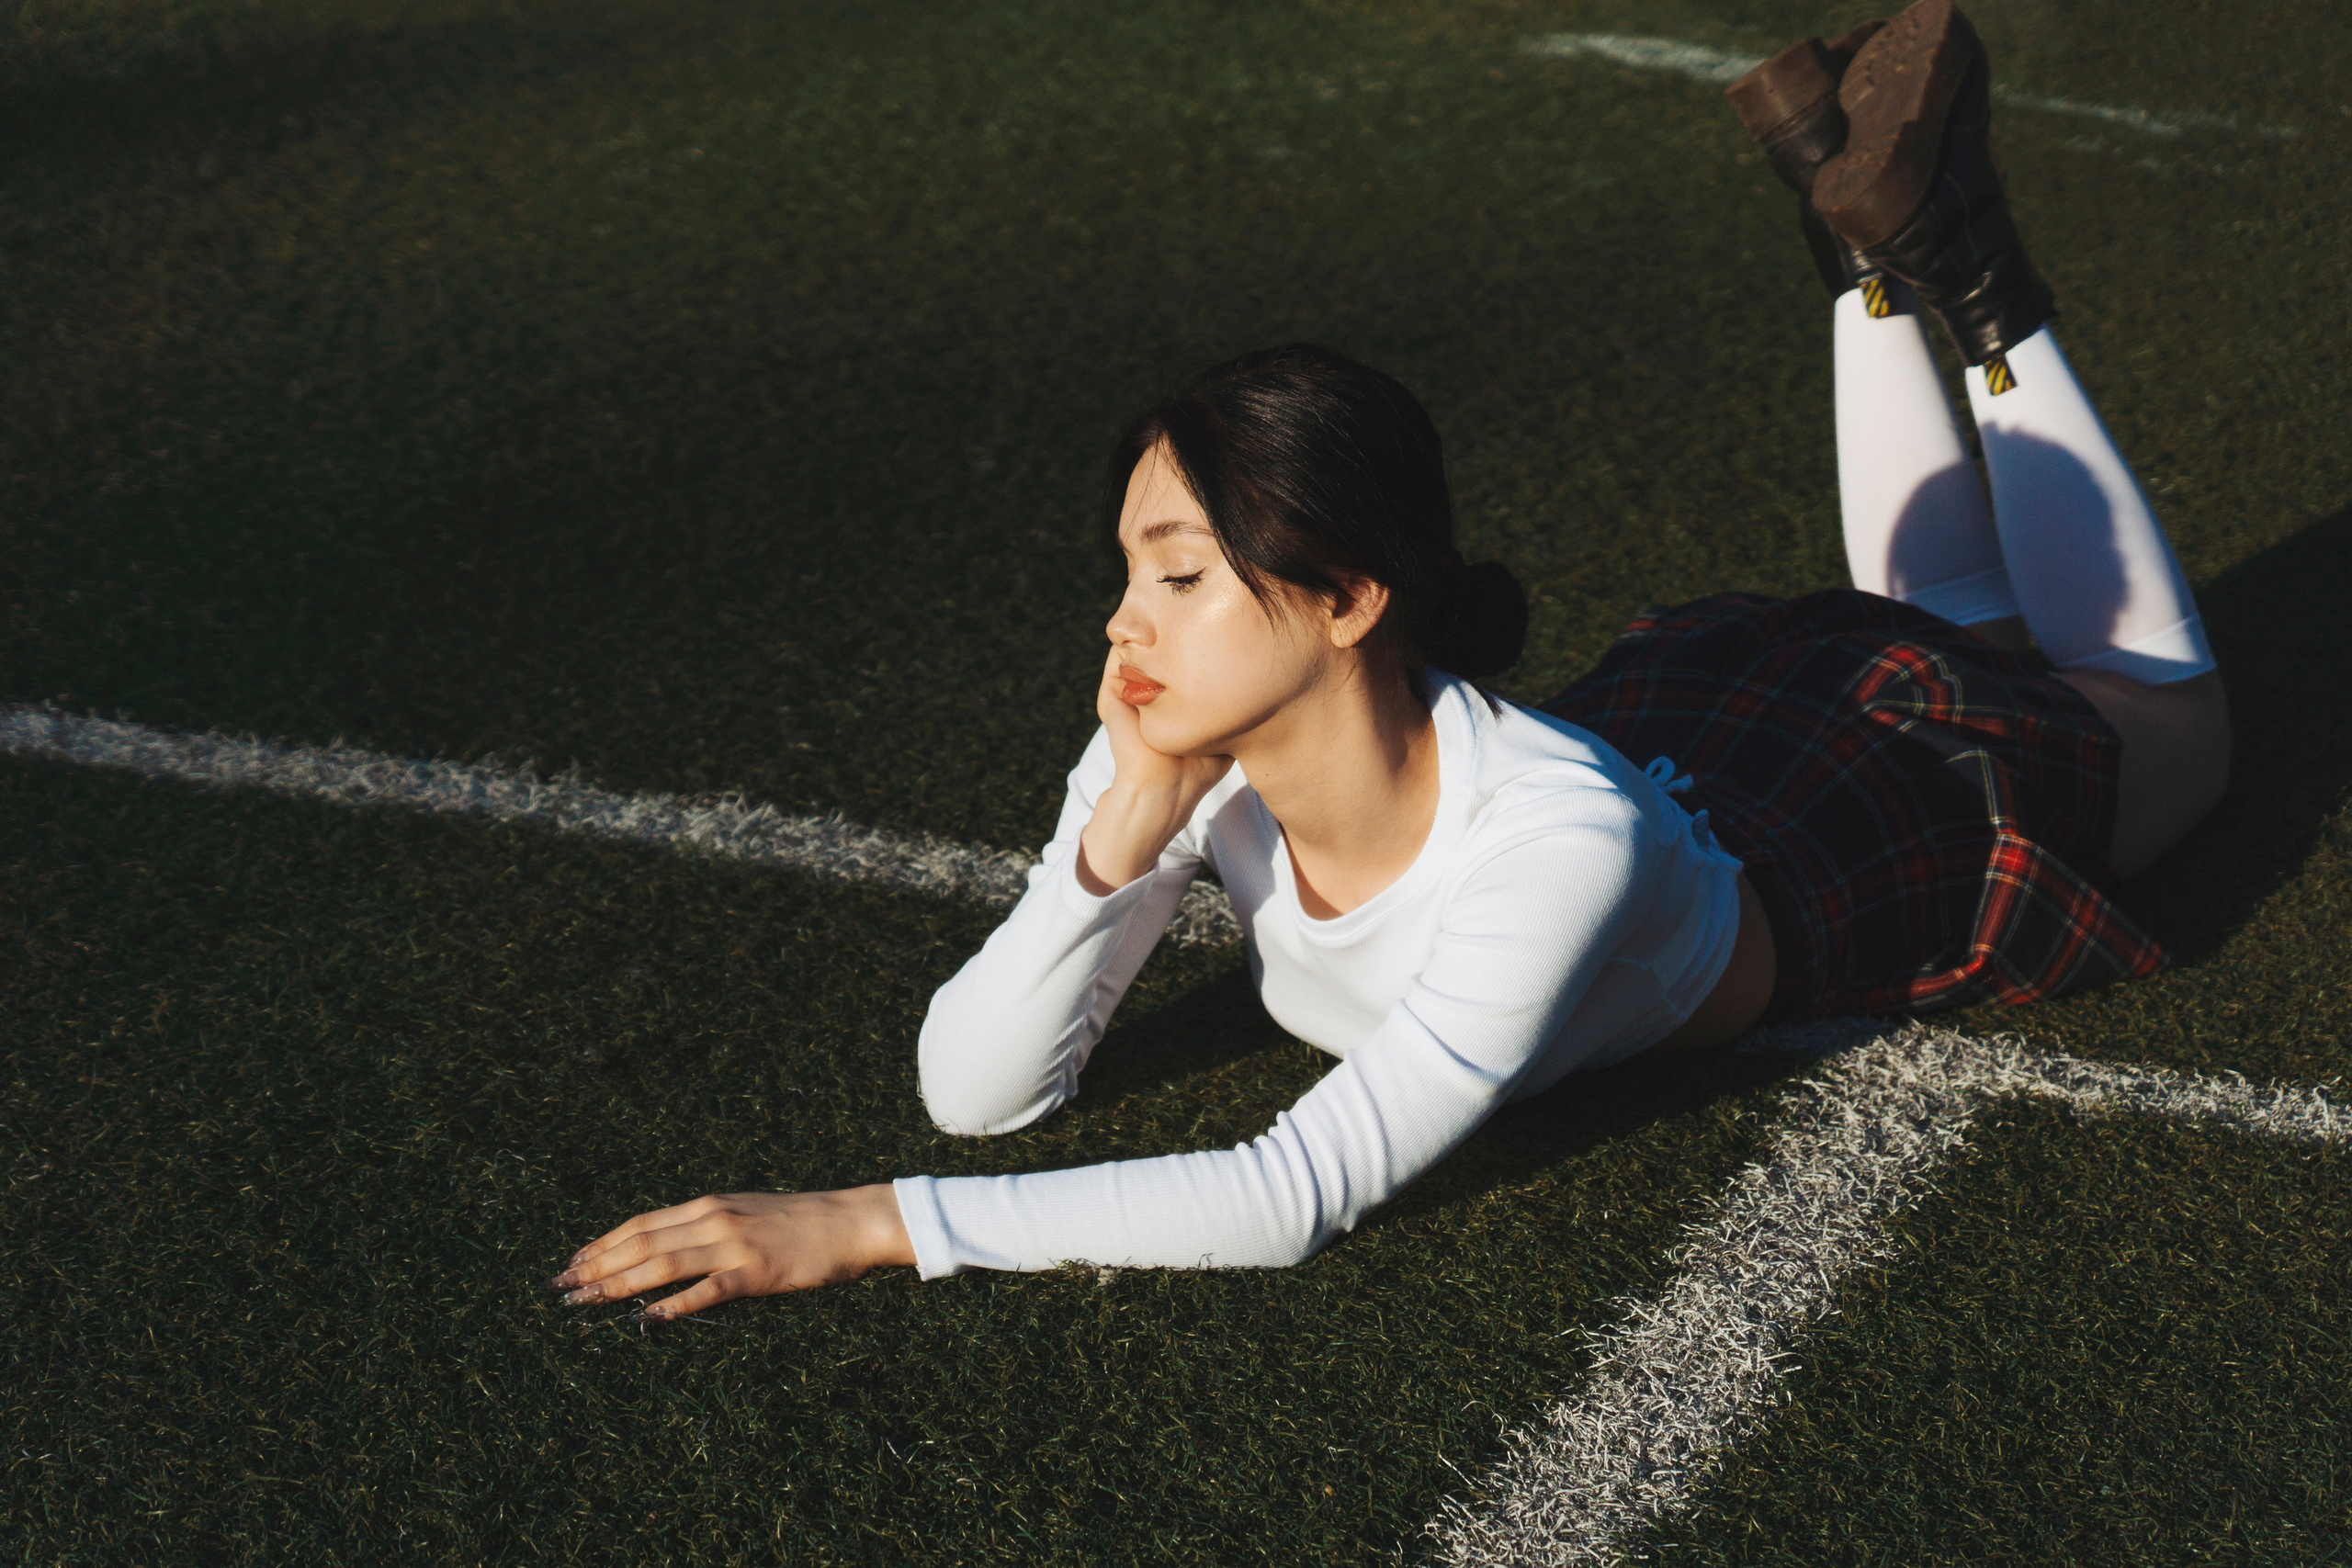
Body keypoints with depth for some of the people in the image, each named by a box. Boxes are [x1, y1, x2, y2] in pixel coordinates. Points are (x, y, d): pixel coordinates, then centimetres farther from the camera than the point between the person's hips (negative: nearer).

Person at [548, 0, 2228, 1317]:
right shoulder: (1189, 749, -33)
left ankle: (1964, 276, 28)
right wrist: (1128, 829, -45)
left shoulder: (1558, 832, -49)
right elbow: (978, 1089, -29)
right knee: (1940, 618, 36)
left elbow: (1306, 1193, -49)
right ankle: (1875, 256, 37)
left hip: (1879, 798, -4)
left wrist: (870, 1223, -55)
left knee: (2164, 706, 28)